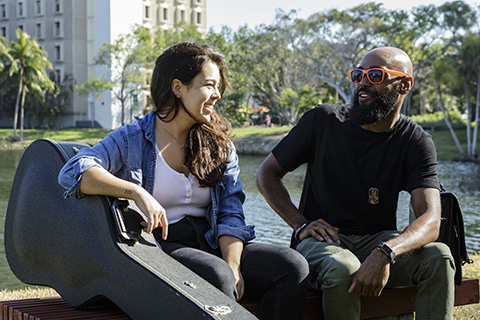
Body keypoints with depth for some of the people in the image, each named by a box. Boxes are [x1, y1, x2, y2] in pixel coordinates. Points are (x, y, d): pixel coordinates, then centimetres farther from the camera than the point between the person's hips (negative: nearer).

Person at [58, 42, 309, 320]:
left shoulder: (218, 143, 12)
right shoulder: (131, 140, 0)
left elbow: (231, 213, 5)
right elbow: (74, 172, -15)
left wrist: (233, 266, -14)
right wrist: (137, 192, -28)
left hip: (211, 245, 4)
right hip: (158, 249, -4)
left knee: (293, 265, -20)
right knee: (216, 275, -36)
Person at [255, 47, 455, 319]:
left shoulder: (416, 142, -3)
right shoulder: (323, 121, -3)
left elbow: (430, 221, -17)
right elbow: (267, 174, 7)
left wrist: (384, 254, -38)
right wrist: (300, 224, -9)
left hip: (379, 240, 2)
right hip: (323, 240, -1)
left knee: (438, 256, -28)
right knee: (343, 268, -37)